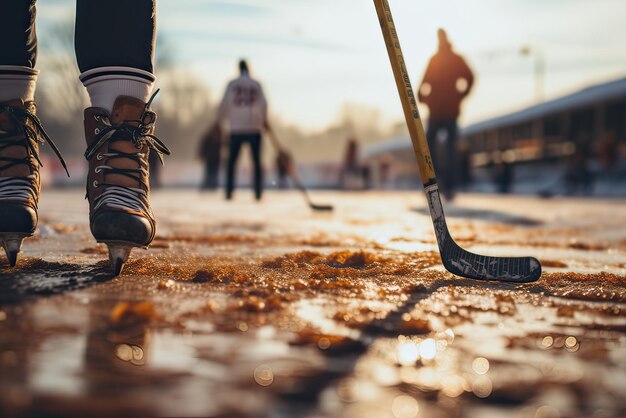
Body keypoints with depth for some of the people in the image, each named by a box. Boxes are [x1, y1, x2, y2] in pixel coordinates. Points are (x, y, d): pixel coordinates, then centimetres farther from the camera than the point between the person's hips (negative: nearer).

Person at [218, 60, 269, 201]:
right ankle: (258, 192, 1)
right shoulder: (256, 84, 3)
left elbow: (224, 104, 3)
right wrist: (265, 121, 14)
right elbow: (263, 104, 0)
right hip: (254, 127, 0)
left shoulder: (232, 84, 4)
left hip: (236, 127, 0)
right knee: (257, 161, 5)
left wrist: (221, 119, 15)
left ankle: (229, 192, 0)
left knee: (232, 161, 6)